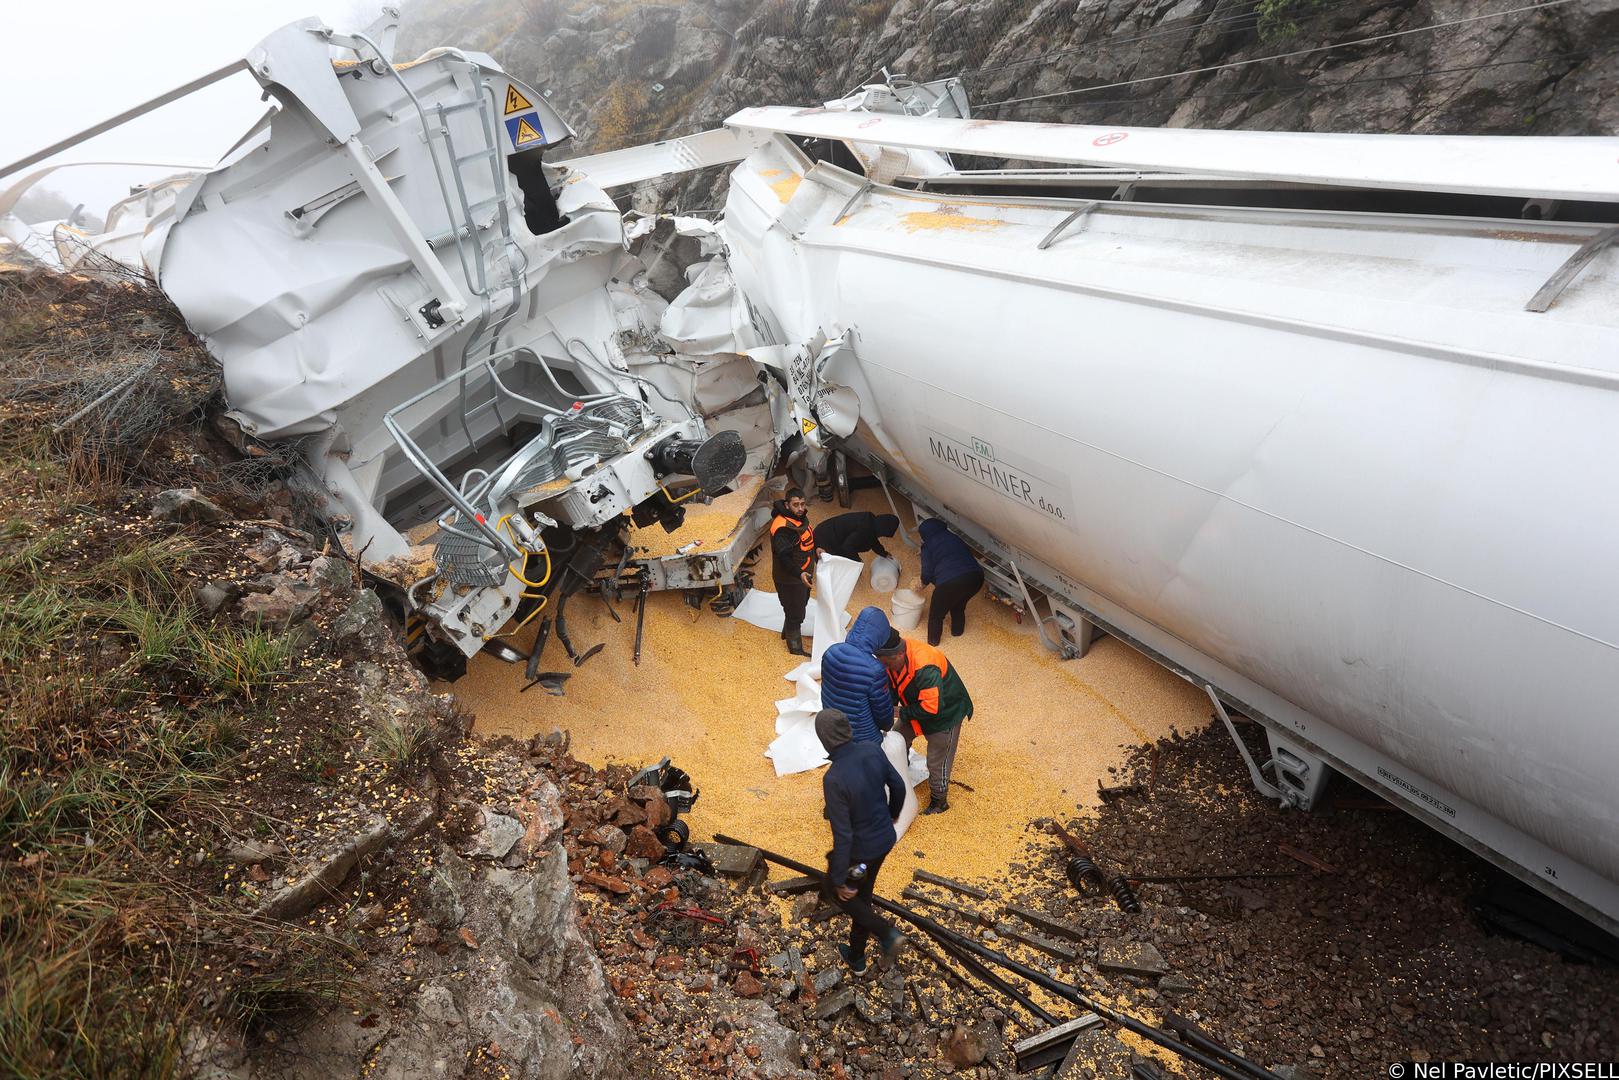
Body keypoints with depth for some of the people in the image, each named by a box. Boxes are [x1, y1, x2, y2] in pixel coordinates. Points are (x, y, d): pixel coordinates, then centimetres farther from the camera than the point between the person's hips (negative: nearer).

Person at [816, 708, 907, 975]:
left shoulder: (834, 779, -34)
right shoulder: (872, 750, -15)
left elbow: (842, 835, -28)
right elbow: (898, 785, 1)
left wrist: (840, 879, -15)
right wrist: (893, 815, 22)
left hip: (860, 850, -6)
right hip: (885, 840, 6)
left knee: (839, 892, 25)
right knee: (862, 895, 27)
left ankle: (887, 933, 13)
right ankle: (856, 958, 46)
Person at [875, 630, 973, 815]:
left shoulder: (925, 668, -42)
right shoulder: (891, 657, -17)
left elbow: (932, 707, -39)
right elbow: (893, 688, -2)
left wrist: (902, 713, -28)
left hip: (945, 714, -8)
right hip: (915, 708, 8)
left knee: (937, 762, 3)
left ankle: (939, 801, 28)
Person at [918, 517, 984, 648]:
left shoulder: (928, 546, 6)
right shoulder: (955, 538, 21)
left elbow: (927, 572, 2)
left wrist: (924, 582, 24)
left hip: (950, 582, -6)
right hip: (976, 576, 6)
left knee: (937, 612, 20)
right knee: (959, 605, 35)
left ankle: (933, 641, 35)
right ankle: (957, 631, 52)